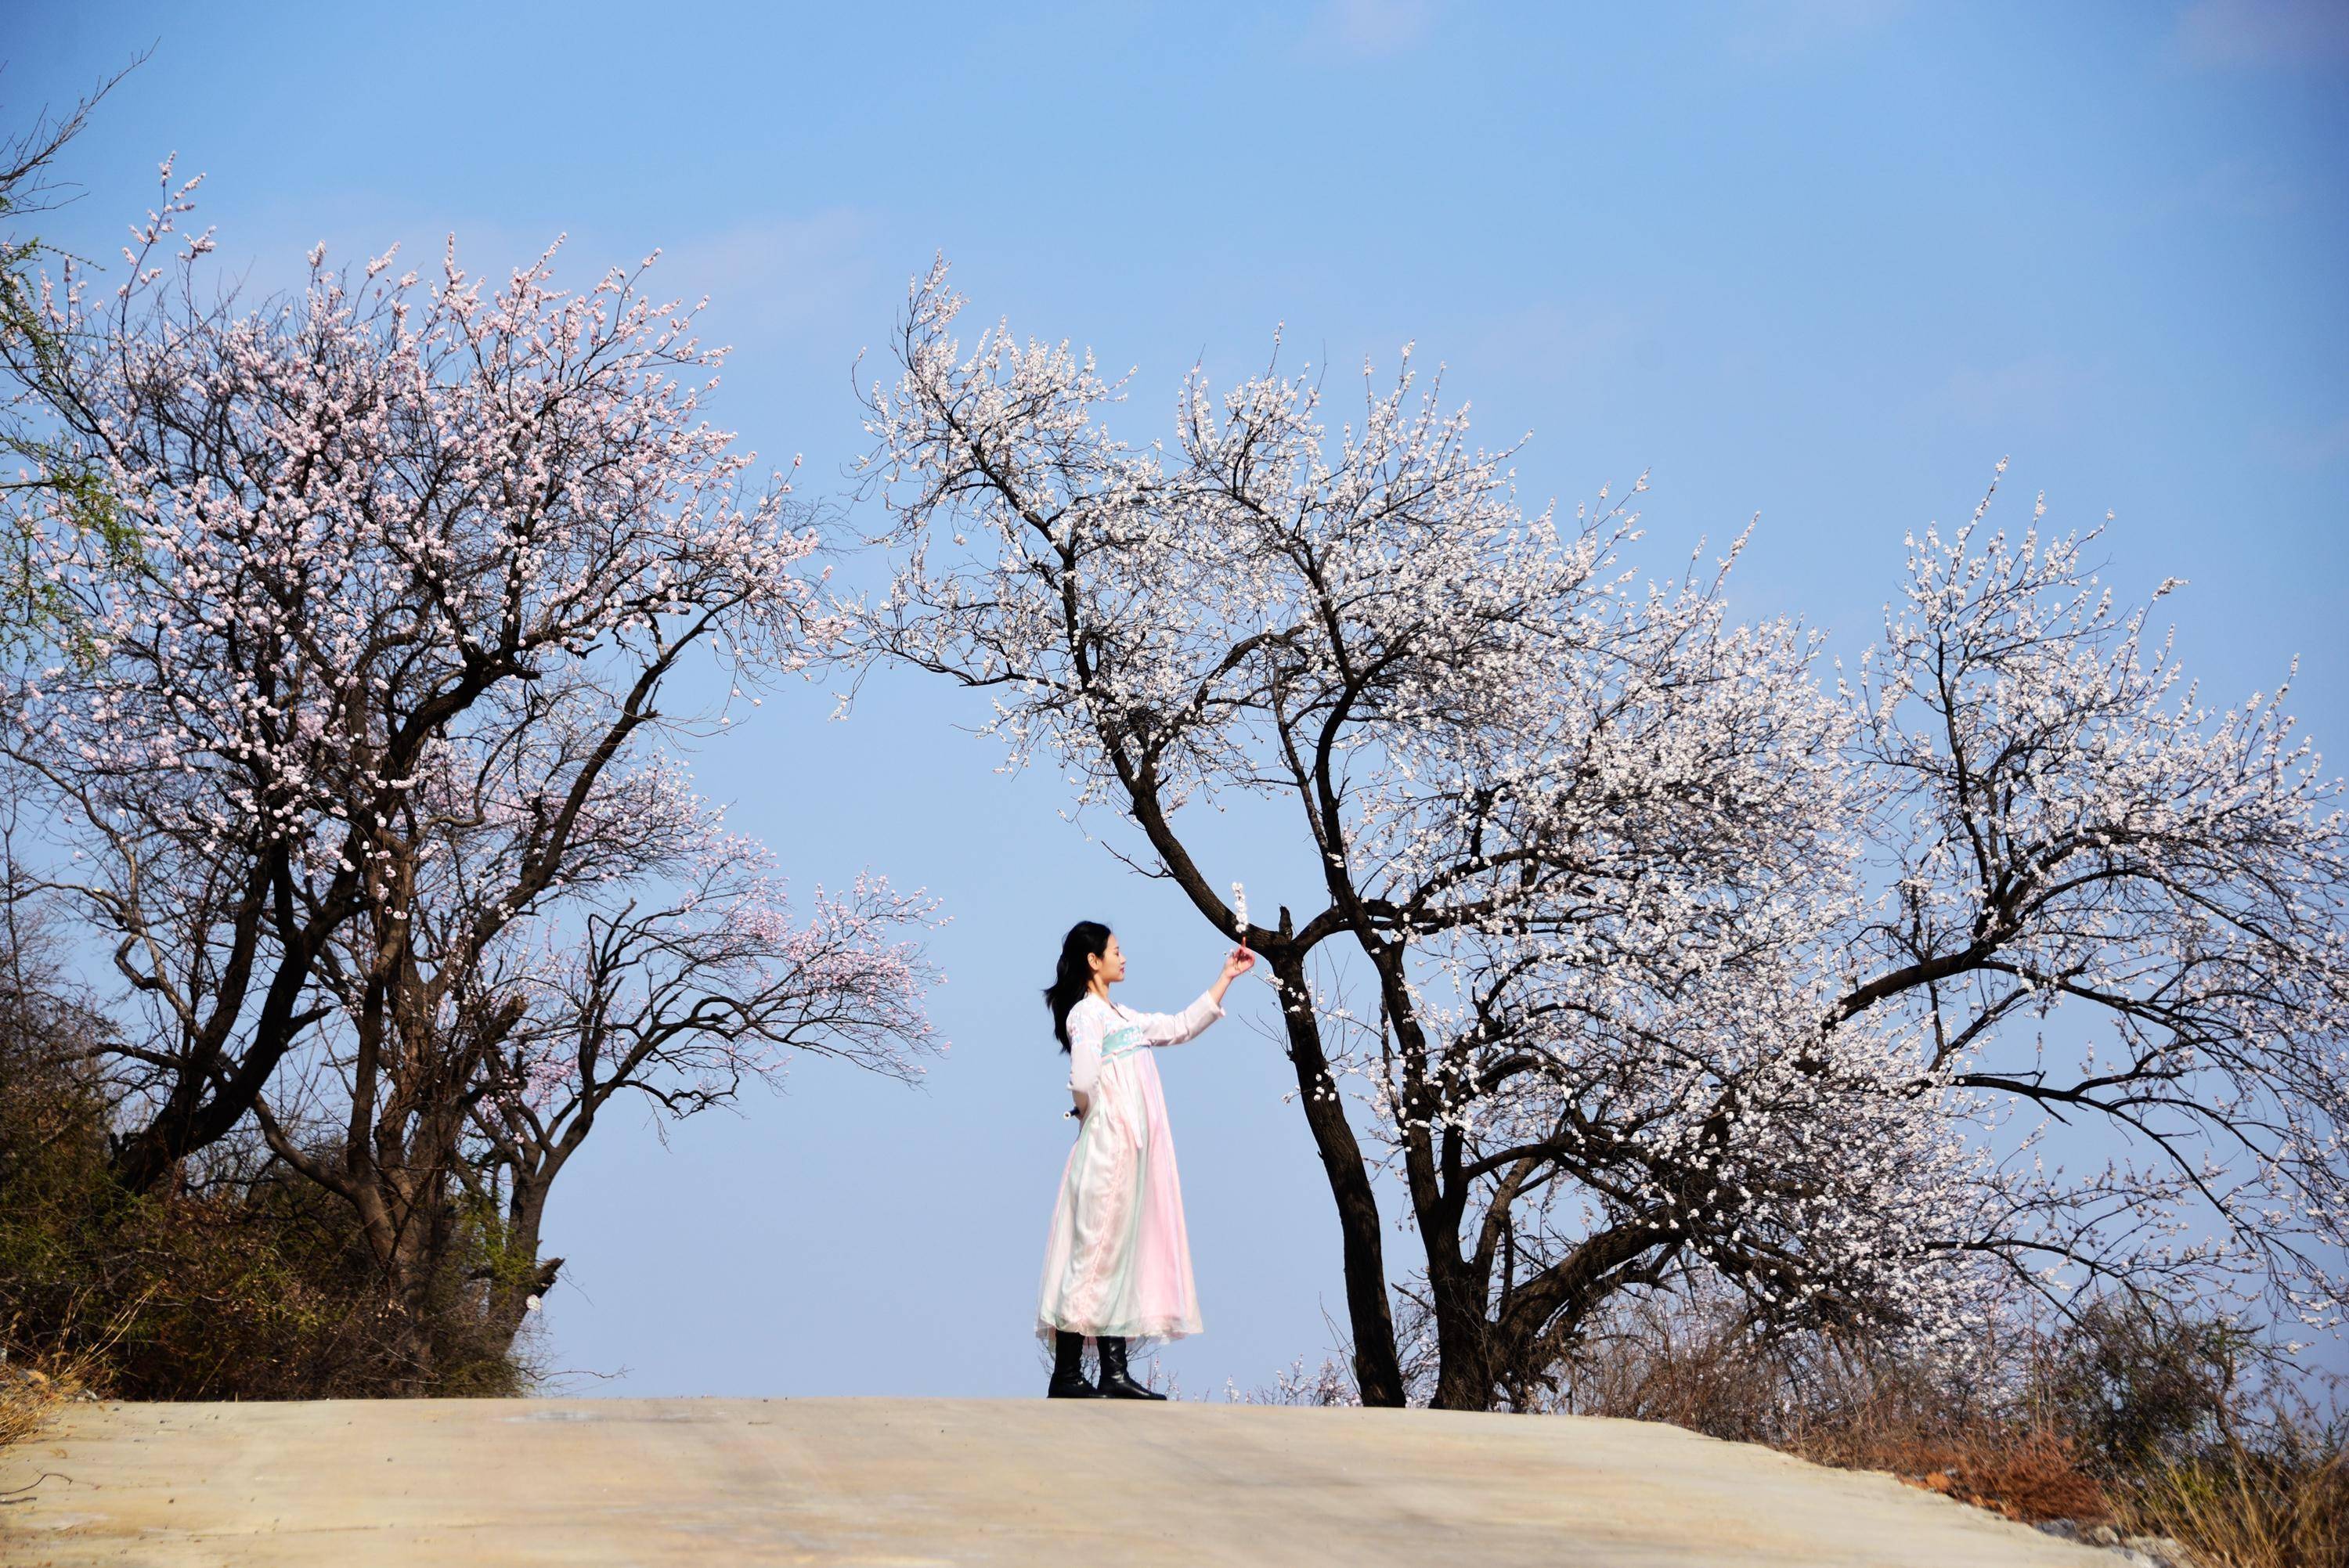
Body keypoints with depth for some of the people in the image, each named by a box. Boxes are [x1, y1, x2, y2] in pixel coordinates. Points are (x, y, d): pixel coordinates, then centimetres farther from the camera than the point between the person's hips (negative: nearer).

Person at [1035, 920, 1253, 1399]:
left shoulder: (1122, 1017, 20)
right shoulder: (1085, 1013, -9)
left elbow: (1181, 1027, 26)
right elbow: (1083, 1082, -22)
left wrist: (1226, 978, 26)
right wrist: (1094, 1117, -3)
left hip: (1134, 1151, 9)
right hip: (1107, 1147, -9)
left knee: (1122, 1252, 7)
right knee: (1094, 1251, -9)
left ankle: (1115, 1373, 7)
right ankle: (1066, 1375, -7)